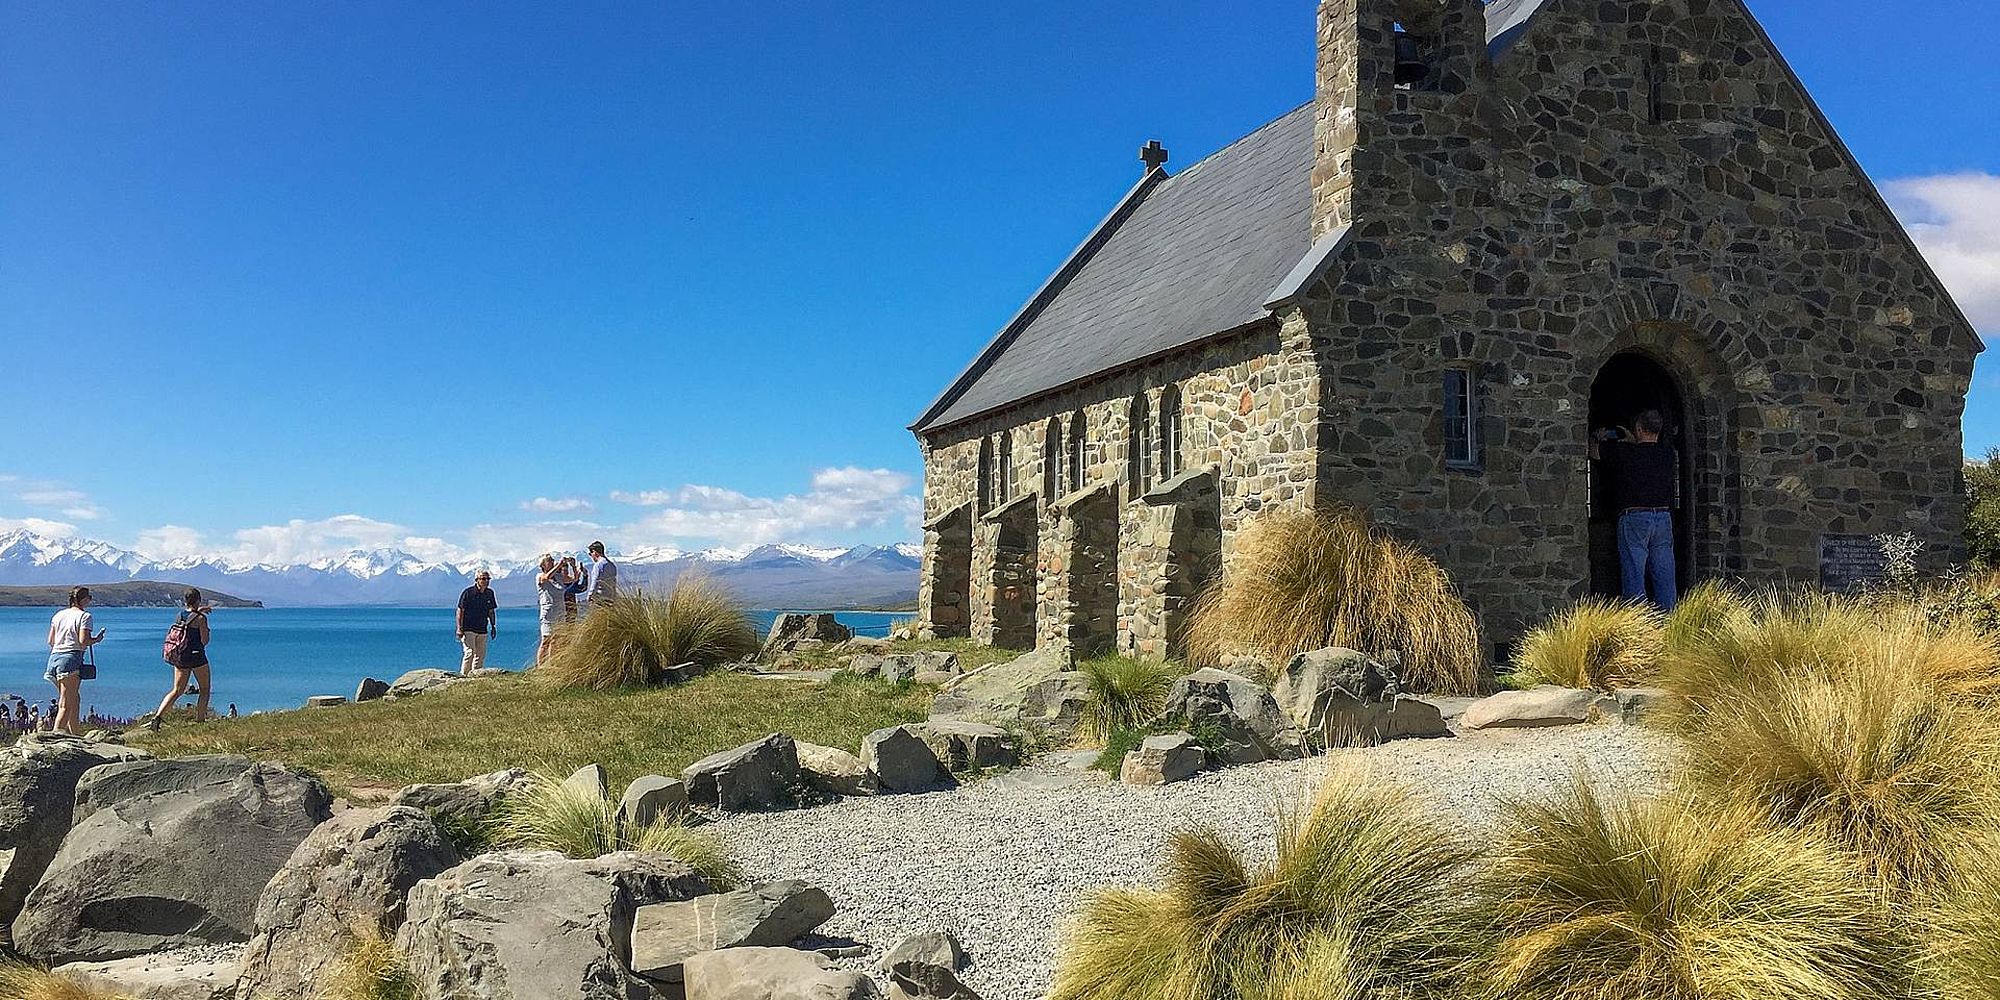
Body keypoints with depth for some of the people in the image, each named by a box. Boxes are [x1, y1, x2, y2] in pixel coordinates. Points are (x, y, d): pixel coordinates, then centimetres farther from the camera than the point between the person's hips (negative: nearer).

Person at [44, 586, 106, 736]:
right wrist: (96, 639, 4)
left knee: (74, 698, 20)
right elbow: (83, 641, -14)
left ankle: (75, 733, 27)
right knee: (66, 704, -8)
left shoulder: (59, 615, 16)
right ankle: (55, 733, -17)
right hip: (71, 659, -8)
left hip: (54, 656, 8)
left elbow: (50, 641, 16)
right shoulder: (84, 616, -4)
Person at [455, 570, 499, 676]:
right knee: (470, 653, -14)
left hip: (482, 630, 6)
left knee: (480, 655, 5)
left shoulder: (490, 593, 8)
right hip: (468, 629, -6)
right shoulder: (467, 592, -8)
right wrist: (459, 628, -10)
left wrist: (493, 626, 15)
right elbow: (460, 611, -6)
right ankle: (463, 675, -7)